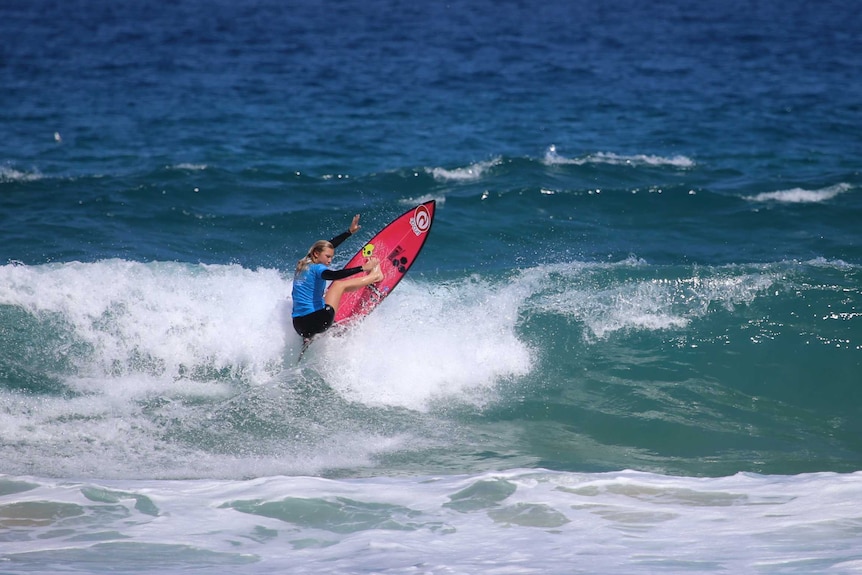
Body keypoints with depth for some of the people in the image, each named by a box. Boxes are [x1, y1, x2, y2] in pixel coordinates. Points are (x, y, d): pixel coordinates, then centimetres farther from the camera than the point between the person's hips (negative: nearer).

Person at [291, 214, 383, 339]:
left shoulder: (303, 265, 17)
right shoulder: (316, 268, -10)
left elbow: (329, 245, 27)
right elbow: (334, 275, -33)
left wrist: (350, 232, 33)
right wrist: (362, 268, -36)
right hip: (318, 322, -7)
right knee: (339, 285, 14)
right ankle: (375, 276, 32)